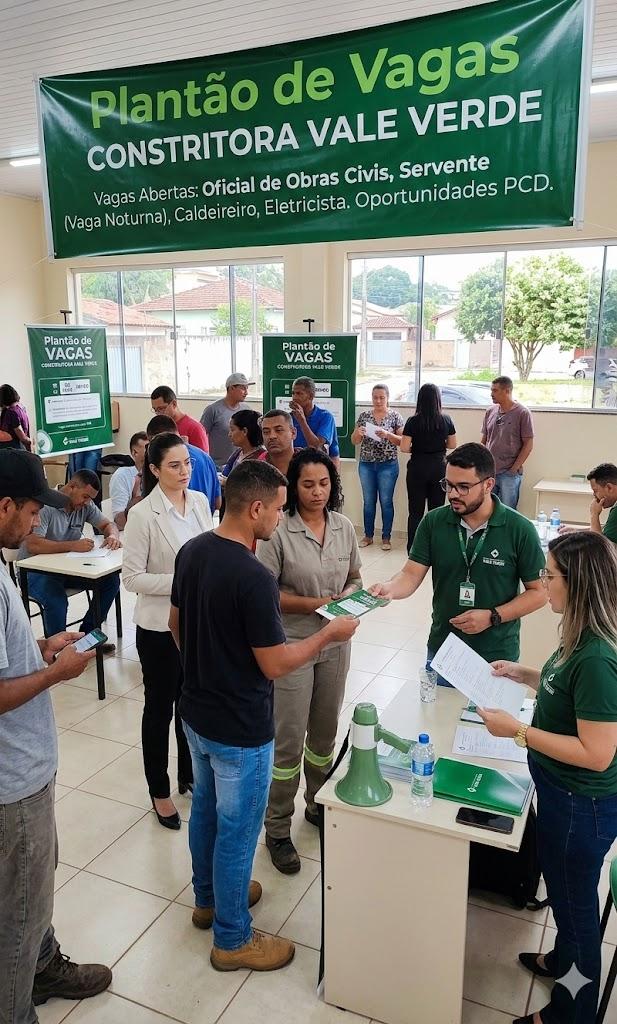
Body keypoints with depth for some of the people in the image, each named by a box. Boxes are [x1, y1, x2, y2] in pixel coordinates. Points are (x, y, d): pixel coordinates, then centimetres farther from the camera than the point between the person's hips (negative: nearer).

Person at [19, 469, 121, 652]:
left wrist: (112, 536, -15)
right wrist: (73, 545, -37)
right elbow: (32, 545, -32)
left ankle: (87, 635, 4)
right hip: (35, 570, -7)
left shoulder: (85, 505, -1)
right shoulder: (44, 506, -23)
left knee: (111, 580, -8)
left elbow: (107, 524, 10)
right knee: (57, 600, -35)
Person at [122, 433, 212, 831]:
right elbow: (132, 577, -16)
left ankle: (191, 774, 41)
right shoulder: (143, 515, -17)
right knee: (160, 708, 13)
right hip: (160, 626, -5)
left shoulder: (200, 501, -1)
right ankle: (160, 791, 32)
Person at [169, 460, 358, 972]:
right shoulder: (254, 577, -30)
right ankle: (233, 939, 31)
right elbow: (275, 664, -23)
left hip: (196, 712, 8)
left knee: (205, 809, 26)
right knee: (237, 830, 11)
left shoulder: (191, 551, -4)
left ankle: (208, 898, 48)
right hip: (240, 729, -8)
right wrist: (331, 633, -11)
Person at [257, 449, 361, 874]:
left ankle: (319, 805, 42)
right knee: (289, 739, 3)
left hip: (335, 644, 5)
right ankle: (278, 828, 21)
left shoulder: (344, 526, 0)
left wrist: (348, 597, -11)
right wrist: (312, 604, -22)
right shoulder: (279, 531, -16)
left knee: (325, 732, 19)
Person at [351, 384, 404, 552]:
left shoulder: (395, 416, -1)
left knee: (386, 501, 2)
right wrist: (358, 433, -16)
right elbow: (354, 441, 6)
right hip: (366, 464, 3)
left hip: (388, 465, -2)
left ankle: (386, 537, 12)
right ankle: (368, 536, 20)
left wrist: (387, 434, -21)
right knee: (369, 501, 9)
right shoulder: (364, 416, 6)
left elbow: (402, 441, -4)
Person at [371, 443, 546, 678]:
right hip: (441, 650, 3)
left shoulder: (519, 530, -14)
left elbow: (538, 592, -7)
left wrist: (492, 617, -18)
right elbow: (412, 573, -9)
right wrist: (390, 588, -30)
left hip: (497, 657, -2)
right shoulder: (433, 522, -7)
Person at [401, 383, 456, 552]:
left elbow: (404, 448, -12)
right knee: (437, 510, 11)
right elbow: (452, 445, 5)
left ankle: (413, 551, 8)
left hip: (418, 468, -2)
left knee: (416, 511, 6)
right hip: (439, 468, 2)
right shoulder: (446, 420, -3)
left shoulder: (413, 421, -10)